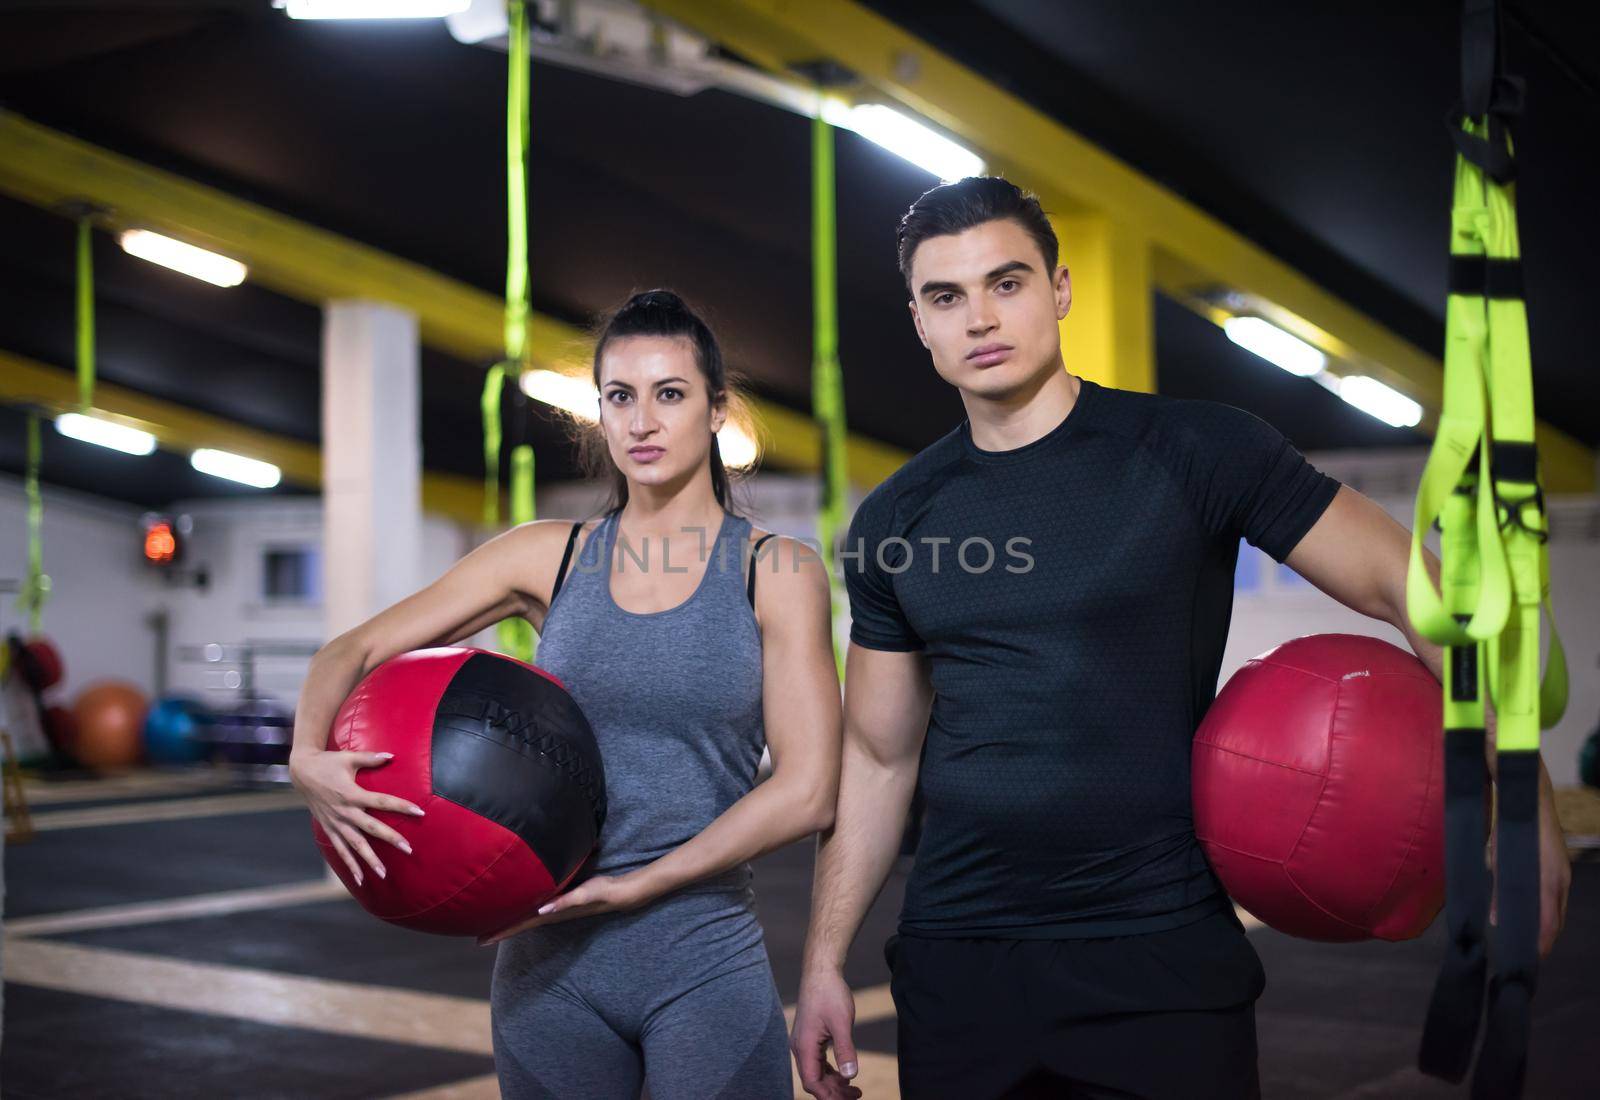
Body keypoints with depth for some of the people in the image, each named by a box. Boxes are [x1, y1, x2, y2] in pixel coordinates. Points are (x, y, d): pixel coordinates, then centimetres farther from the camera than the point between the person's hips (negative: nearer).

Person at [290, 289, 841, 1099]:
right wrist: (310, 754, -16)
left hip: (706, 963, -2)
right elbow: (354, 651, 5)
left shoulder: (776, 571, -3)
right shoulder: (547, 558, 4)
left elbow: (806, 790, -9)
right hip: (551, 966, 2)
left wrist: (633, 885, -14)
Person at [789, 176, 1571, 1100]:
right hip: (954, 958, 4)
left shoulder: (1196, 453, -6)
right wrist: (826, 957, 7)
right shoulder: (894, 523, 6)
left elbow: (1411, 588, -6)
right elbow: (879, 756, 11)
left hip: (1162, 956, -3)